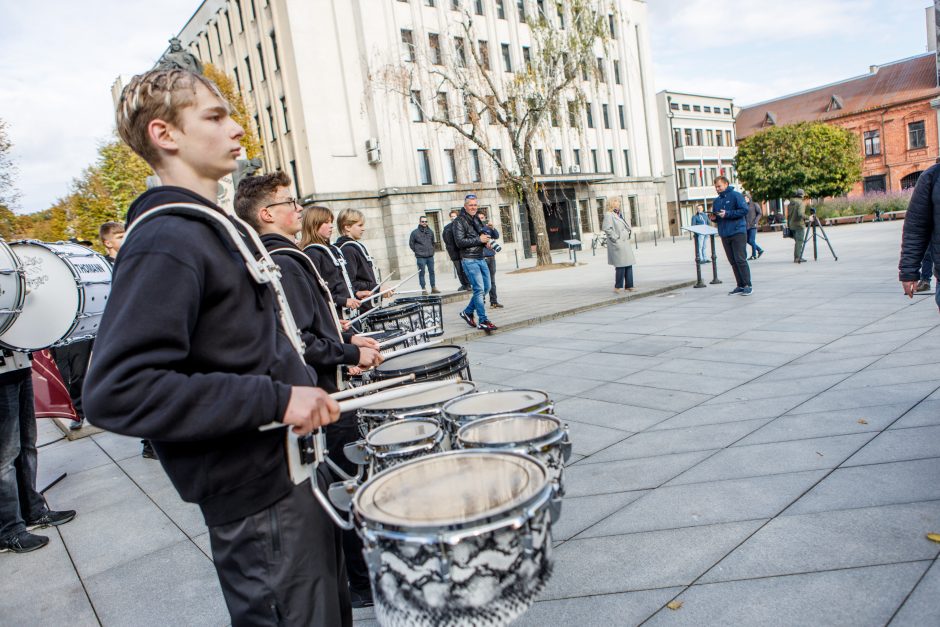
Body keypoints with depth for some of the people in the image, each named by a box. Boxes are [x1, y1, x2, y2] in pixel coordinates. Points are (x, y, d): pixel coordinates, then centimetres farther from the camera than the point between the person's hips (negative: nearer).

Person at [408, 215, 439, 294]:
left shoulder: (430, 232, 8)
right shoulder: (415, 232, -4)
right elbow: (411, 243, 2)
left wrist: (432, 250, 13)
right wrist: (417, 251, 1)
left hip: (430, 256, 4)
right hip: (421, 257, -4)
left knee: (432, 272, 8)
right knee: (421, 273, -2)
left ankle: (433, 288, 15)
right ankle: (424, 289, 3)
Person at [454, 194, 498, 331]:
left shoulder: (477, 219, 17)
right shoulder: (459, 221, -8)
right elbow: (460, 242, -17)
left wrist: (486, 240, 7)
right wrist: (479, 240, -16)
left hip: (481, 259, 9)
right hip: (469, 260, -8)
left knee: (486, 287, 11)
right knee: (479, 289, -12)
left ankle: (468, 312, 25)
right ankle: (482, 321, -7)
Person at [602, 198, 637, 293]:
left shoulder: (619, 215, 19)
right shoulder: (608, 215, -10)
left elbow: (626, 227, 32)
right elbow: (606, 228, -21)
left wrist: (629, 231, 15)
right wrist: (615, 238, -18)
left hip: (625, 243, 9)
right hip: (618, 245, -9)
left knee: (629, 265, 8)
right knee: (621, 265, -8)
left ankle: (629, 286, 13)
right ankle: (618, 287, 1)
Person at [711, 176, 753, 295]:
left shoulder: (735, 195, -4)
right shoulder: (716, 201, 16)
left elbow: (744, 210, -12)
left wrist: (727, 214, -17)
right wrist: (714, 217, -1)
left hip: (738, 233, -6)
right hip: (724, 235, 6)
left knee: (740, 260, -8)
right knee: (733, 262, 7)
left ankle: (748, 285, -2)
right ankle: (740, 285, 13)